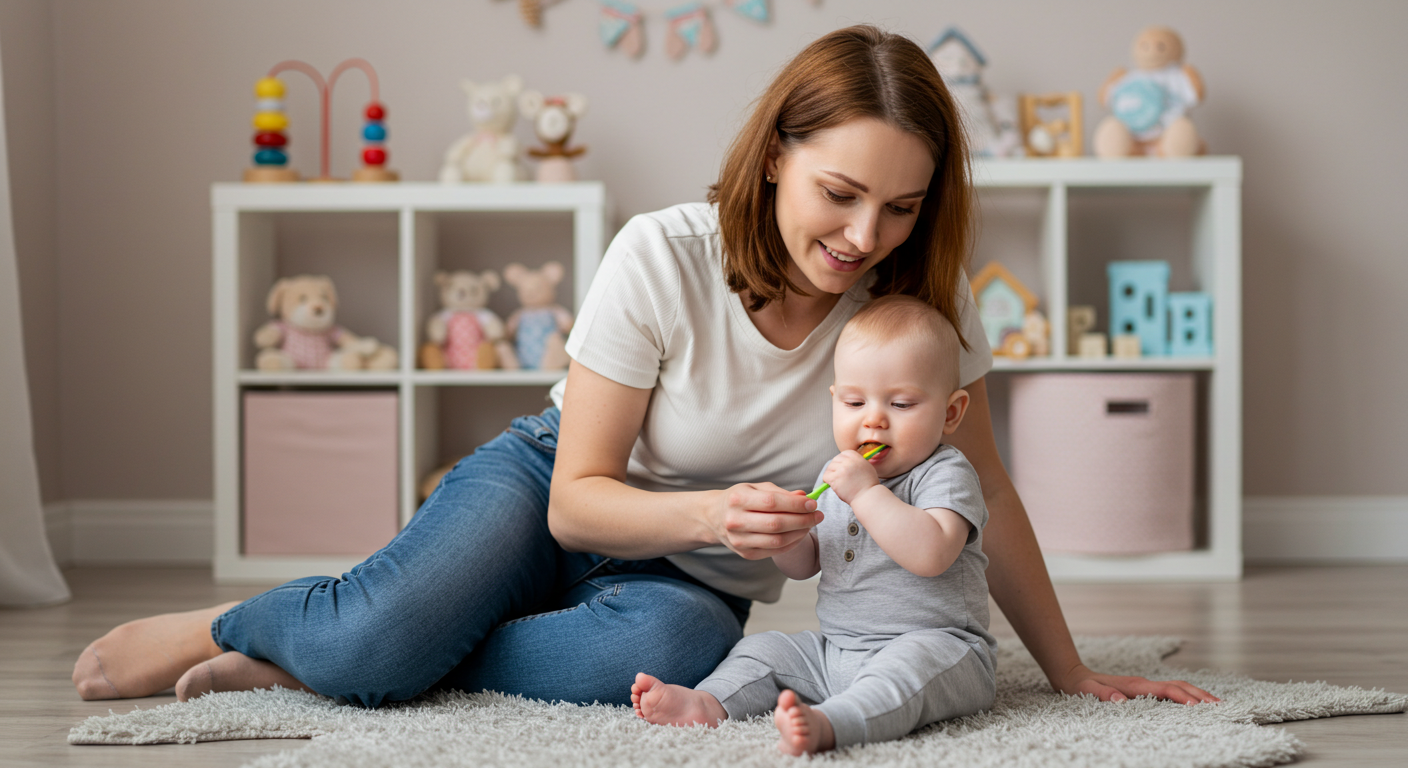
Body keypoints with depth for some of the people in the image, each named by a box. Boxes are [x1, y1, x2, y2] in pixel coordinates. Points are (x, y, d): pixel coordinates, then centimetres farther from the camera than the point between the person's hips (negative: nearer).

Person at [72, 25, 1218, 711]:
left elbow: (983, 494, -4)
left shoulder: (923, 297, -16)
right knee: (387, 628, -32)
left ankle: (325, 665, -15)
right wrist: (713, 512, -39)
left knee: (660, 652, -36)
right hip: (547, 486, -2)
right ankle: (225, 626, 4)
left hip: (693, 577, 3)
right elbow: (578, 498, -21)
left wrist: (1073, 673, -1)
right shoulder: (662, 258, -24)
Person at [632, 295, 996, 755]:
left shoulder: (945, 474, -10)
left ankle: (826, 724, -62)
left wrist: (866, 493, -27)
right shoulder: (838, 476, 14)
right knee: (764, 650, 6)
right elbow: (805, 563, 20)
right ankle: (710, 703, -18)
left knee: (907, 665, -37)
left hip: (937, 644, -8)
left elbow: (931, 554, -28)